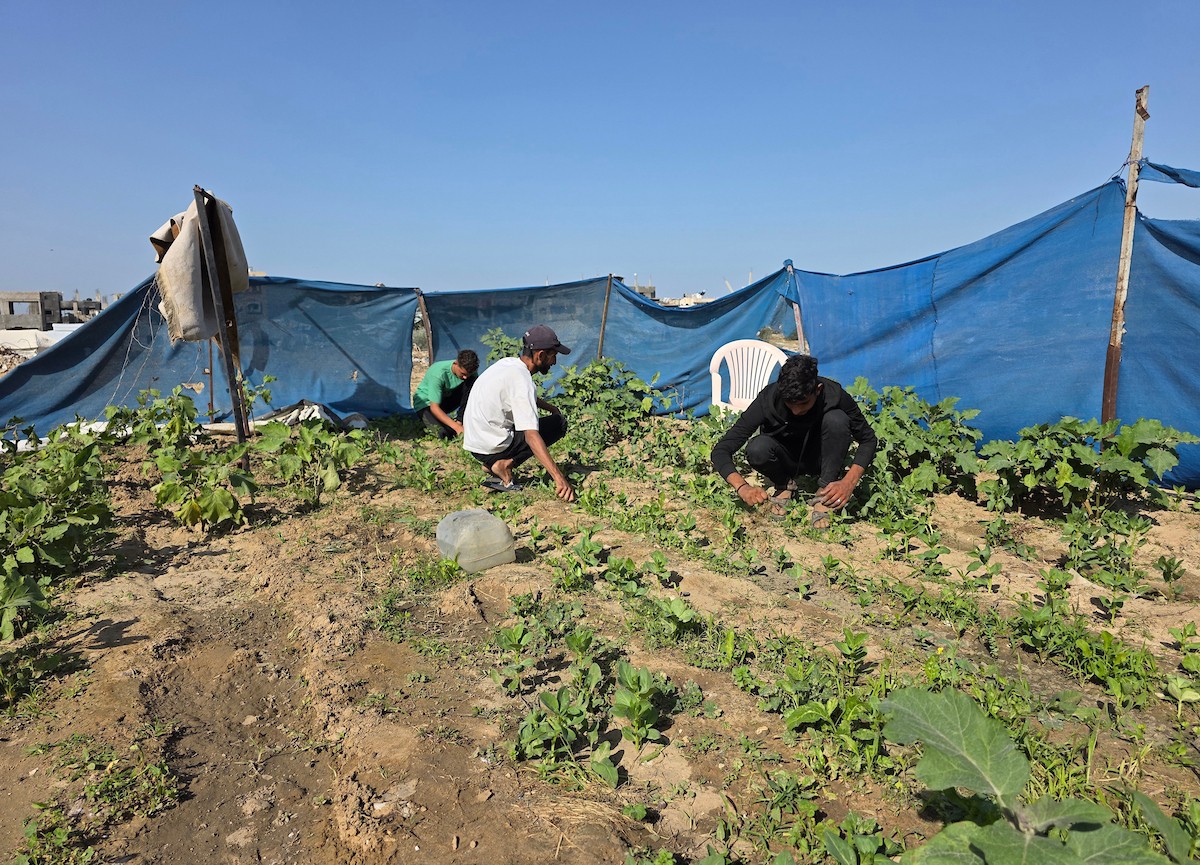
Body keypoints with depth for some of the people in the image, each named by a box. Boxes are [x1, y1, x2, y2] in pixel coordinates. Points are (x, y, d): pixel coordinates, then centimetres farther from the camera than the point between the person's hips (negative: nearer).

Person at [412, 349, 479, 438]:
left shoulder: (469, 371, -18)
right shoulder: (438, 374, -34)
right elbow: (434, 407, -32)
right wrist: (457, 427, -41)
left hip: (447, 399, 5)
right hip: (426, 402, -5)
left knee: (471, 382, -22)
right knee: (446, 434, -30)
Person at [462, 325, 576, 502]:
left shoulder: (509, 363, 6)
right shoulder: (520, 379, -22)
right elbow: (531, 435, -30)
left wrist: (551, 408, 18)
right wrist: (559, 478, -34)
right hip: (488, 447, -9)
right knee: (559, 423, -5)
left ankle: (492, 464, 11)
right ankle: (505, 464, -9)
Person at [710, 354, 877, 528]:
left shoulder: (835, 395, -27)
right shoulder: (767, 400, -29)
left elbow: (869, 439, -14)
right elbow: (721, 450, -29)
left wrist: (849, 482, -31)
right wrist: (742, 487, -47)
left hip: (819, 457, 1)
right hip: (786, 460, 0)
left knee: (836, 419, -30)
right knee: (757, 450, -34)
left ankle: (824, 495, -15)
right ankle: (784, 486, -2)